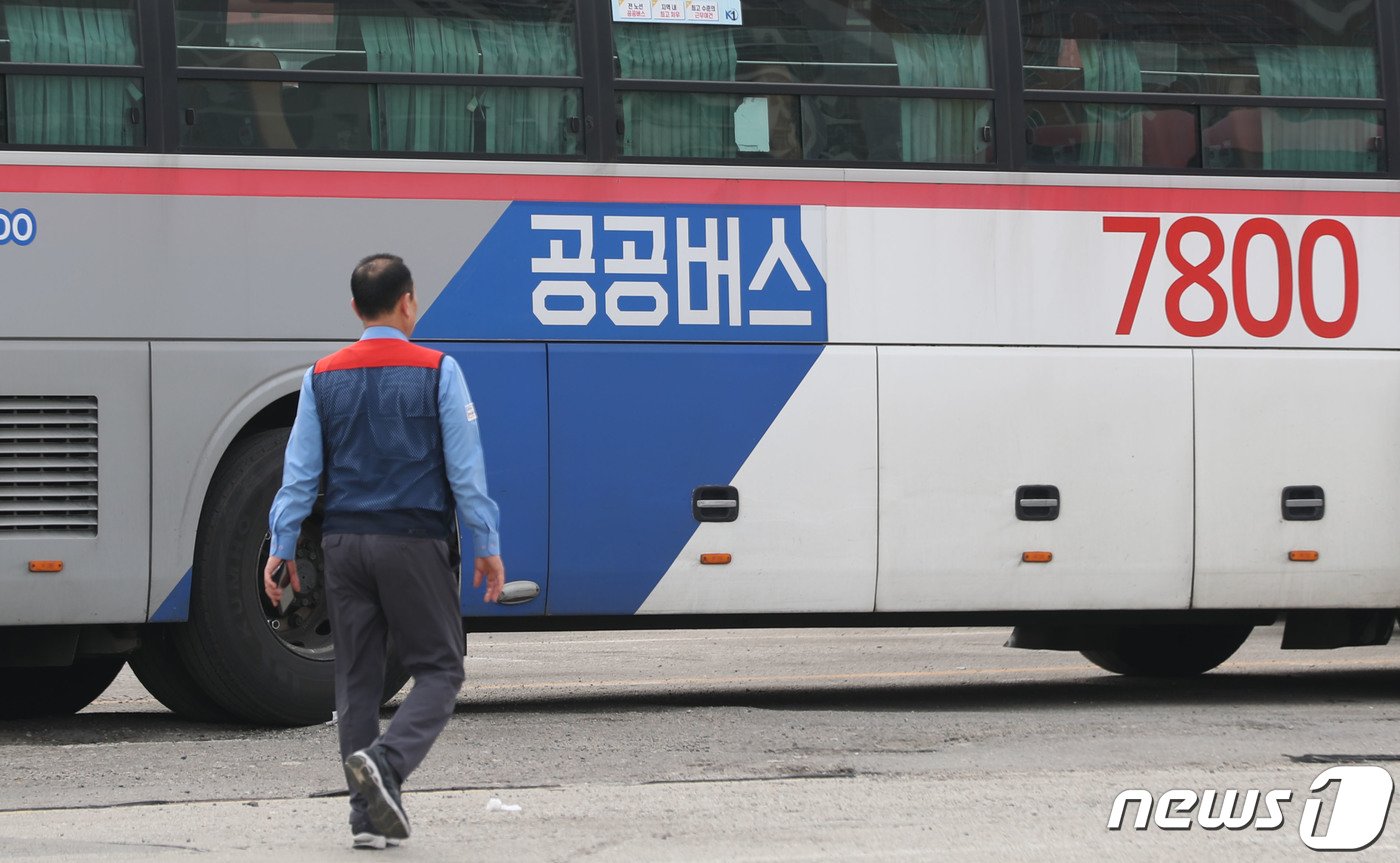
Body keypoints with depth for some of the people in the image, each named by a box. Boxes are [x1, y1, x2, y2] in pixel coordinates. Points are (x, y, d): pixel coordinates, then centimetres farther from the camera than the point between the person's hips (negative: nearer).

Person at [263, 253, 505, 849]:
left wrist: (281, 547, 8)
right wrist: (487, 545, 1)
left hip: (345, 544, 4)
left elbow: (300, 470, 4)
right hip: (414, 543, -4)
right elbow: (464, 466, -4)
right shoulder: (437, 372, -4)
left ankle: (370, 817, 6)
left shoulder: (323, 378, 6)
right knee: (439, 671, 4)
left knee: (356, 680, 8)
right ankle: (386, 761, -21)